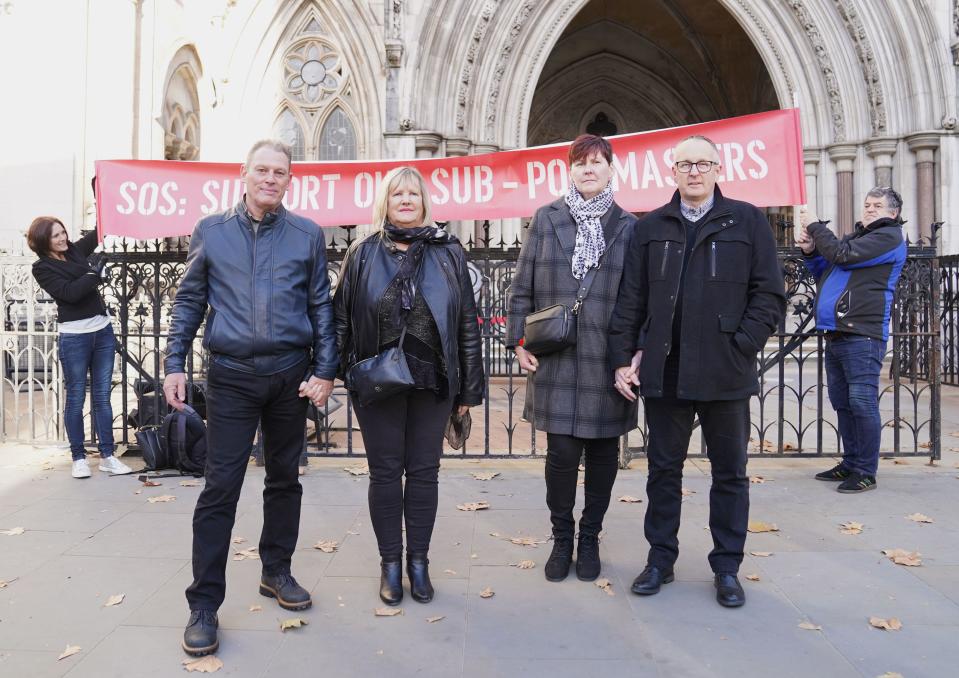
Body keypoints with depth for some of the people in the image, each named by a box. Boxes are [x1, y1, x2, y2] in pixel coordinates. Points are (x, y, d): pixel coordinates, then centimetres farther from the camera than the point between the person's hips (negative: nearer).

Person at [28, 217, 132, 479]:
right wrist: (94, 273, -10)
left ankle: (107, 456, 10)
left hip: (103, 331, 5)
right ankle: (79, 458, 13)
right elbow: (69, 293, -17)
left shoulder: (75, 250, 10)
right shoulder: (42, 268, -5)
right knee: (76, 398, 2)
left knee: (102, 396, 6)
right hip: (74, 337, -5)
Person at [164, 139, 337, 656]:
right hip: (231, 376, -1)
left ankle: (276, 572, 29)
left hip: (291, 375, 1)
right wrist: (174, 365, 1)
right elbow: (189, 301, 8)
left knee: (284, 479, 12)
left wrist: (324, 371, -2)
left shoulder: (307, 235, 5)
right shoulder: (211, 231, 6)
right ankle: (204, 604, 8)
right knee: (220, 488, -2)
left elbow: (321, 307, 5)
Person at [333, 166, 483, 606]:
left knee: (424, 471, 9)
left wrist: (469, 388, 1)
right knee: (385, 471, 8)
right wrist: (343, 372, -6)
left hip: (433, 381, 0)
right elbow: (341, 319, 4)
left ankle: (418, 561, 24)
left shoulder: (448, 253, 5)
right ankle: (390, 562, 23)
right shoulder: (363, 254, 5)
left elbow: (467, 323, 4)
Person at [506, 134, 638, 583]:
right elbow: (521, 288, 7)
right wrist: (520, 342, 1)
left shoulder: (629, 227, 7)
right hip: (556, 360, -1)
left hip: (609, 361, 1)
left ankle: (590, 537, 29)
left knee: (603, 450, 9)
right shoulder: (546, 220, 6)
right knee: (562, 452, -1)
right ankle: (562, 538, 21)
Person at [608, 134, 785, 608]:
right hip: (664, 372, 2)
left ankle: (727, 567, 25)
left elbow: (769, 296, 0)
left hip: (726, 373, -1)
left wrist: (741, 347, -9)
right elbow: (630, 299, 6)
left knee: (729, 472, 10)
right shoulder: (651, 227, 8)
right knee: (663, 468, 11)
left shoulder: (747, 222, 3)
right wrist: (624, 356, 0)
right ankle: (660, 558, 26)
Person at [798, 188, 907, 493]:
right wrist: (811, 251, 7)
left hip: (862, 336, -9)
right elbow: (824, 273, 26)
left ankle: (866, 472, -1)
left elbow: (843, 255, -15)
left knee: (861, 403, -8)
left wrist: (815, 226, -3)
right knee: (842, 402, 13)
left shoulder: (889, 236, -3)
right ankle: (850, 463, 23)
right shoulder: (856, 236, 23)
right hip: (836, 335, 9)